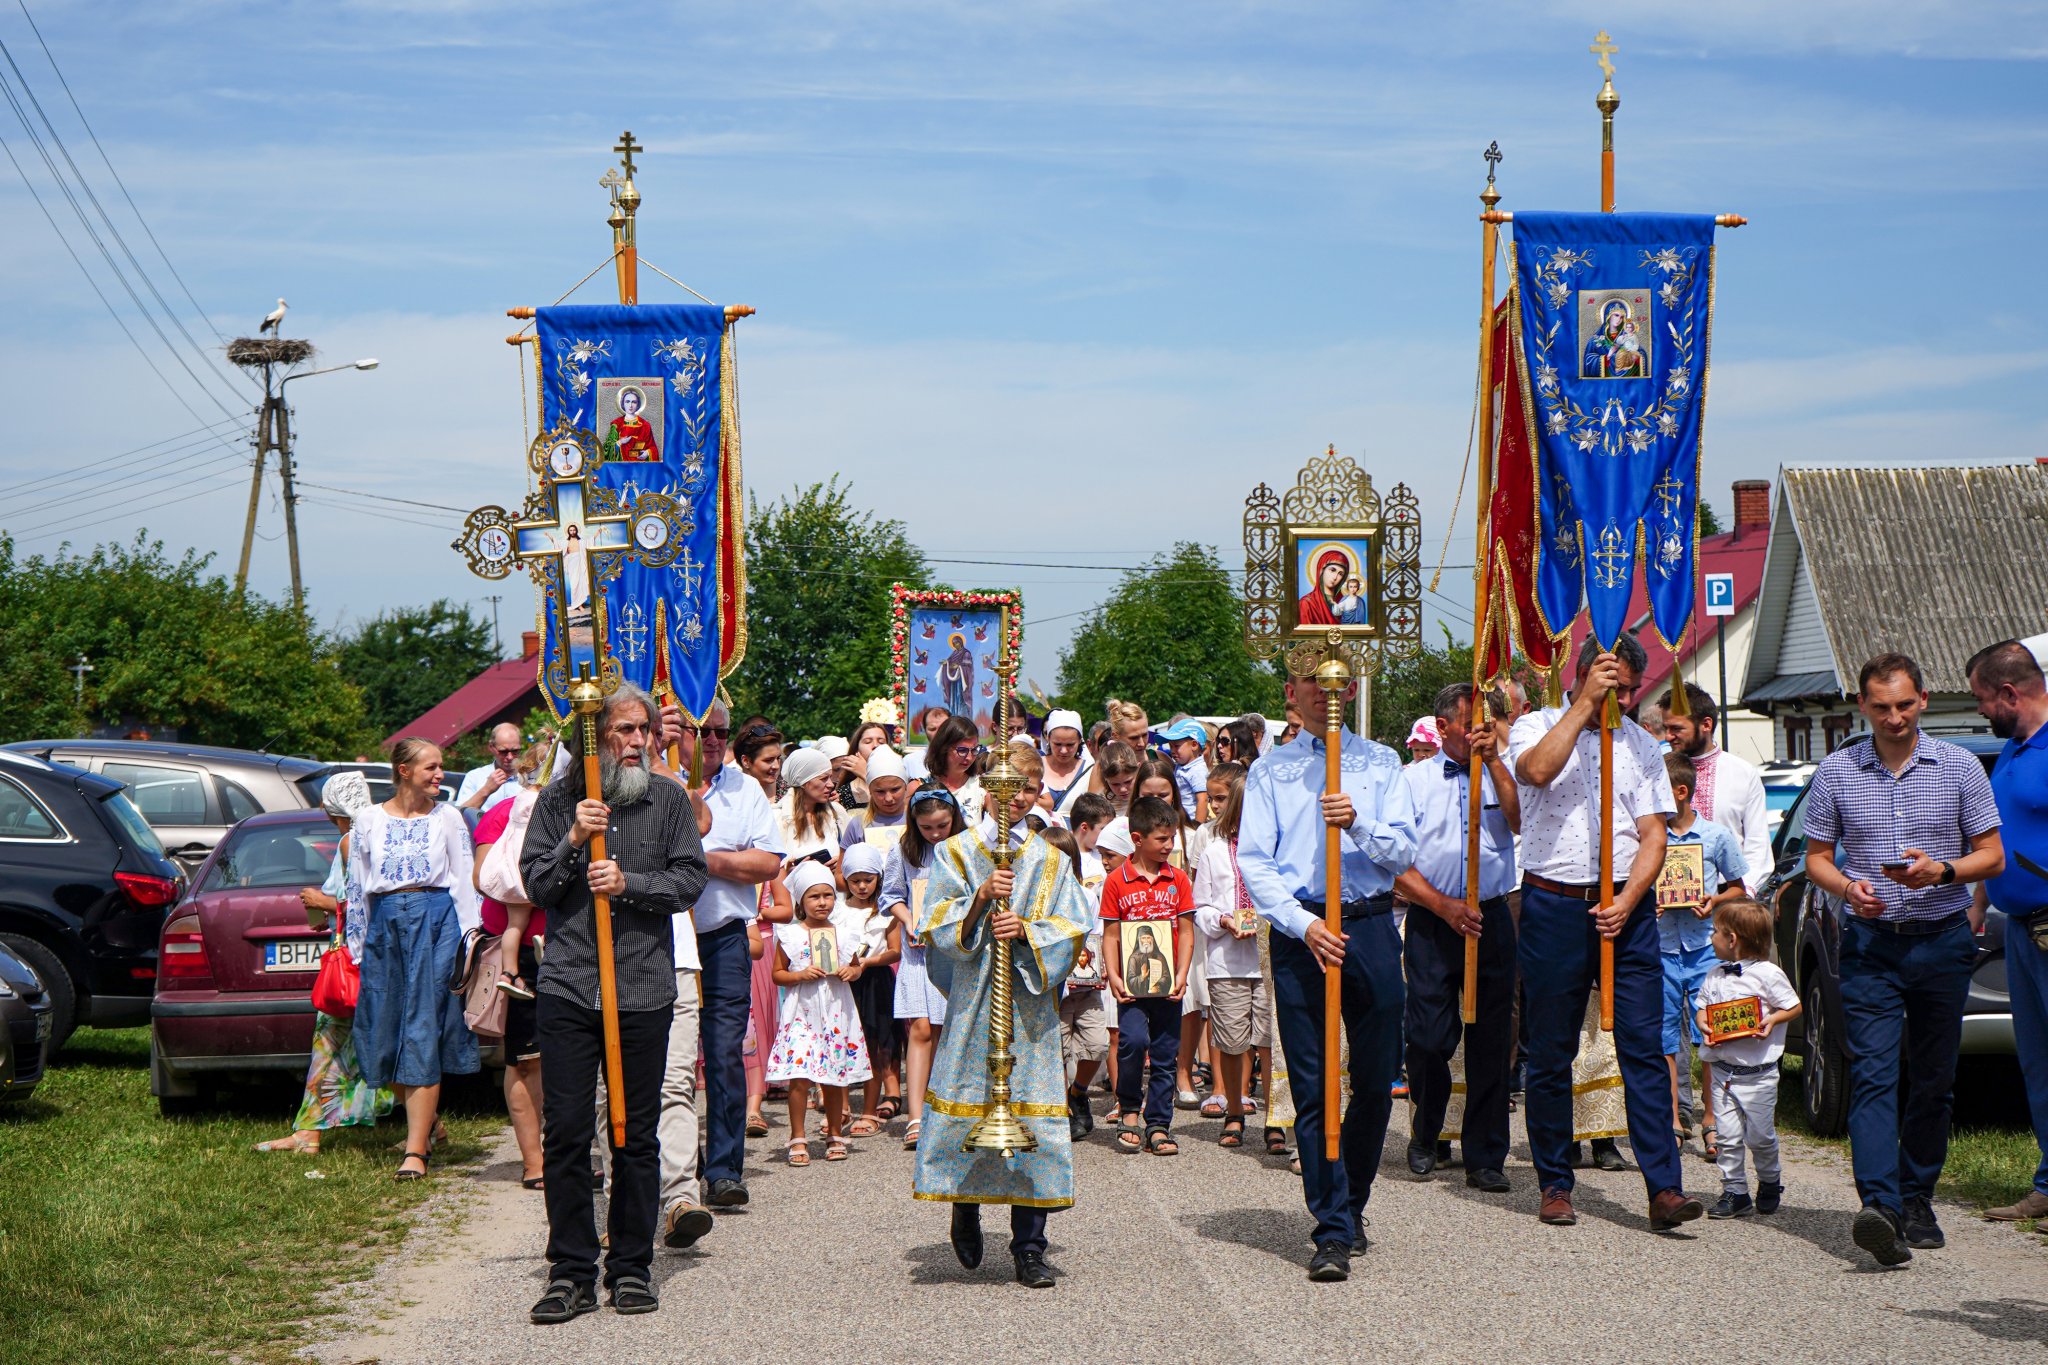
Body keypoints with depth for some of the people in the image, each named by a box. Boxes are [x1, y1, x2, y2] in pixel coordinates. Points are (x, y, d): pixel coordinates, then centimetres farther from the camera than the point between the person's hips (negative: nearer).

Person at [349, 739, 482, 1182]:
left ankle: (416, 1150, -8)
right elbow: (358, 886, 12)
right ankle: (426, 1117, 28)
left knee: (423, 1033, -8)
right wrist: (360, 944, 9)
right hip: (385, 923, 2)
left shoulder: (447, 818, 6)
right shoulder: (368, 820, 9)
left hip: (437, 920, -2)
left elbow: (464, 881, 6)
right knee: (384, 1033, 3)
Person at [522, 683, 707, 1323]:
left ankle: (631, 1268, 14)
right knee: (565, 1131, -2)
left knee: (637, 1133, 4)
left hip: (645, 988, 0)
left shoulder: (669, 798, 7)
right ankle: (571, 1271, 6)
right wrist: (572, 841, -10)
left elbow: (690, 880, 2)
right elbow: (535, 882, 5)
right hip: (568, 986, 0)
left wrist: (629, 883, -12)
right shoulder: (559, 798, 6)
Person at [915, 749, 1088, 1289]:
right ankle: (966, 1204, 27)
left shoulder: (1050, 859, 12)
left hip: (1031, 1001, 1)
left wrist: (1027, 930, -14)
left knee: (1033, 1114, -5)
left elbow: (1073, 926, 4)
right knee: (967, 1105, -2)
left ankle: (1029, 1247, -1)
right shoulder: (958, 852, 8)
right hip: (973, 1000, -1)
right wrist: (982, 897, -15)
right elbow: (937, 924, 0)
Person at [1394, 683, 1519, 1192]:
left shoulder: (1500, 774, 13)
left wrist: (1494, 759, -10)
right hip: (1431, 924, -2)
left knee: (1490, 1043, 2)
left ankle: (1485, 1157, 9)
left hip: (1491, 921, 2)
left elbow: (1520, 821, -8)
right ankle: (1425, 1134, 24)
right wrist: (1444, 905, -10)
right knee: (1429, 1038, -3)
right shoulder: (1412, 779, 5)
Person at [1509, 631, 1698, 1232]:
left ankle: (1664, 1189, -7)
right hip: (1554, 906, -2)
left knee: (1644, 1048, -5)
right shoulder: (1537, 726, 4)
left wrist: (1627, 901, -9)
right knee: (1550, 1053, 3)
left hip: (1626, 907, 2)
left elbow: (1653, 835, 6)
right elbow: (1537, 769, -20)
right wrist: (1586, 702, -16)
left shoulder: (1642, 745, 13)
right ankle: (1555, 1184, 14)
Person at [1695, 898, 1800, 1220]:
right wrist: (1705, 1027, -6)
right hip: (1722, 1070, 5)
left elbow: (1794, 1007, -2)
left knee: (1760, 1136, 4)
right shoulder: (1715, 976, 10)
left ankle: (1770, 1182, 27)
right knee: (1728, 1137, 2)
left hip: (1757, 1072, -5)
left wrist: (1771, 1020, -18)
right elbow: (1701, 1010, 16)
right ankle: (1734, 1191, 9)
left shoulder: (1767, 973, -7)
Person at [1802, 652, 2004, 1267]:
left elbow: (1992, 855, 5)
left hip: (1942, 943, 1)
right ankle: (1879, 1205, -25)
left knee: (1933, 1081, 7)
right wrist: (1848, 887, -13)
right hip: (1871, 944, -1)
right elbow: (1817, 859, 8)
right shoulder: (1836, 773, 4)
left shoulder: (1960, 767, 4)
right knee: (1873, 1075, -14)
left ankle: (1917, 1200, 21)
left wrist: (1943, 871, -15)